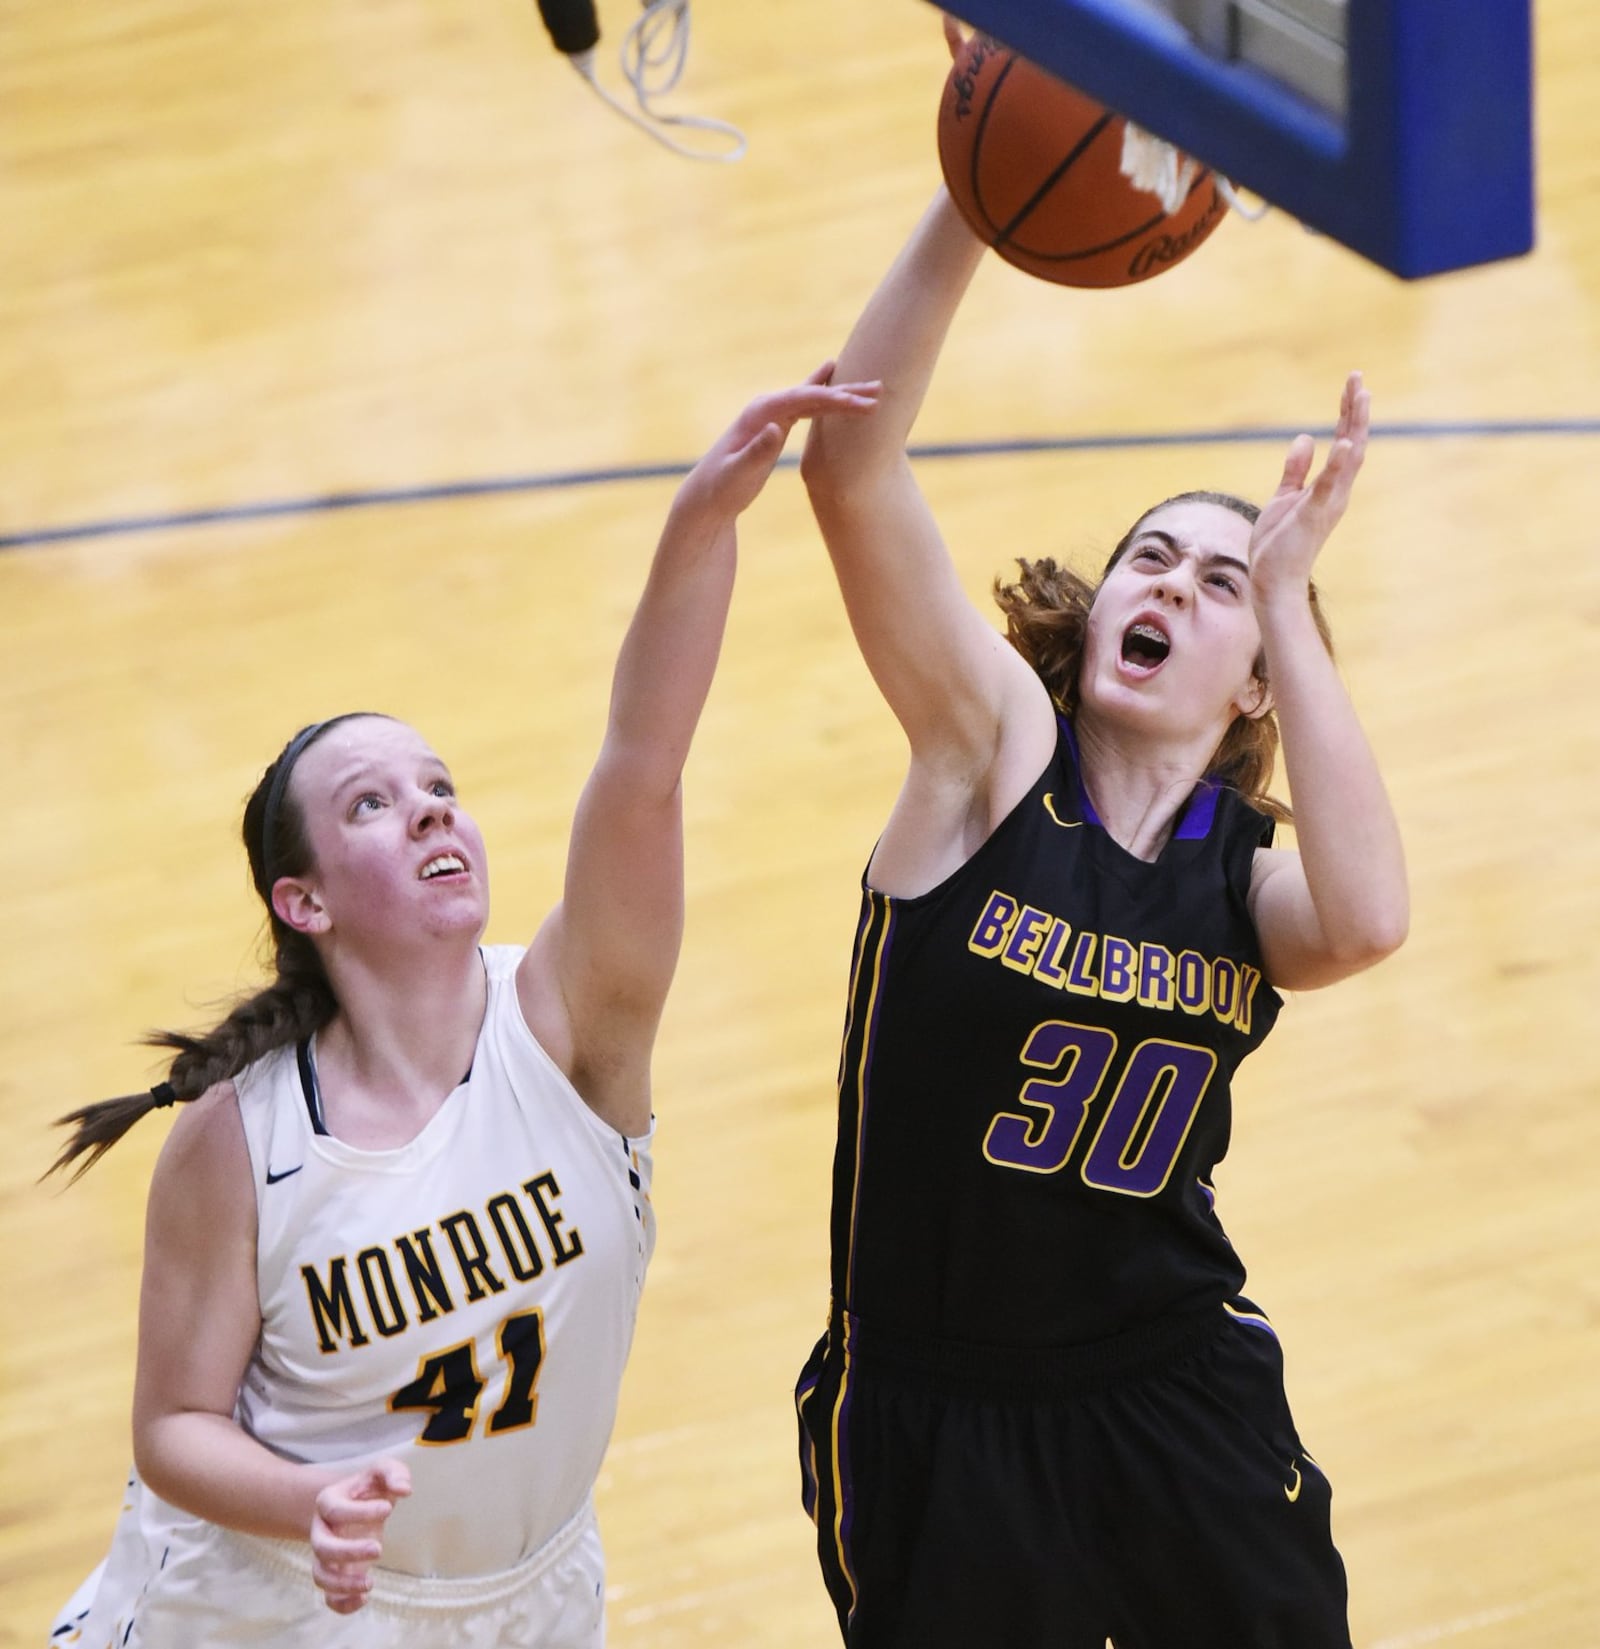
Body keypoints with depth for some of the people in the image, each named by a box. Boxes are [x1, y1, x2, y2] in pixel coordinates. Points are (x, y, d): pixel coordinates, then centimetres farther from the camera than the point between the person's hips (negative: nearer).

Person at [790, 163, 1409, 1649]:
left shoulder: (1254, 872, -4)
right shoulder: (995, 745, -9)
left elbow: (1366, 920, -31)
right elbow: (850, 468, -23)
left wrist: (1288, 601, -24)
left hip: (1176, 1398, 2)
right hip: (926, 1414, -2)